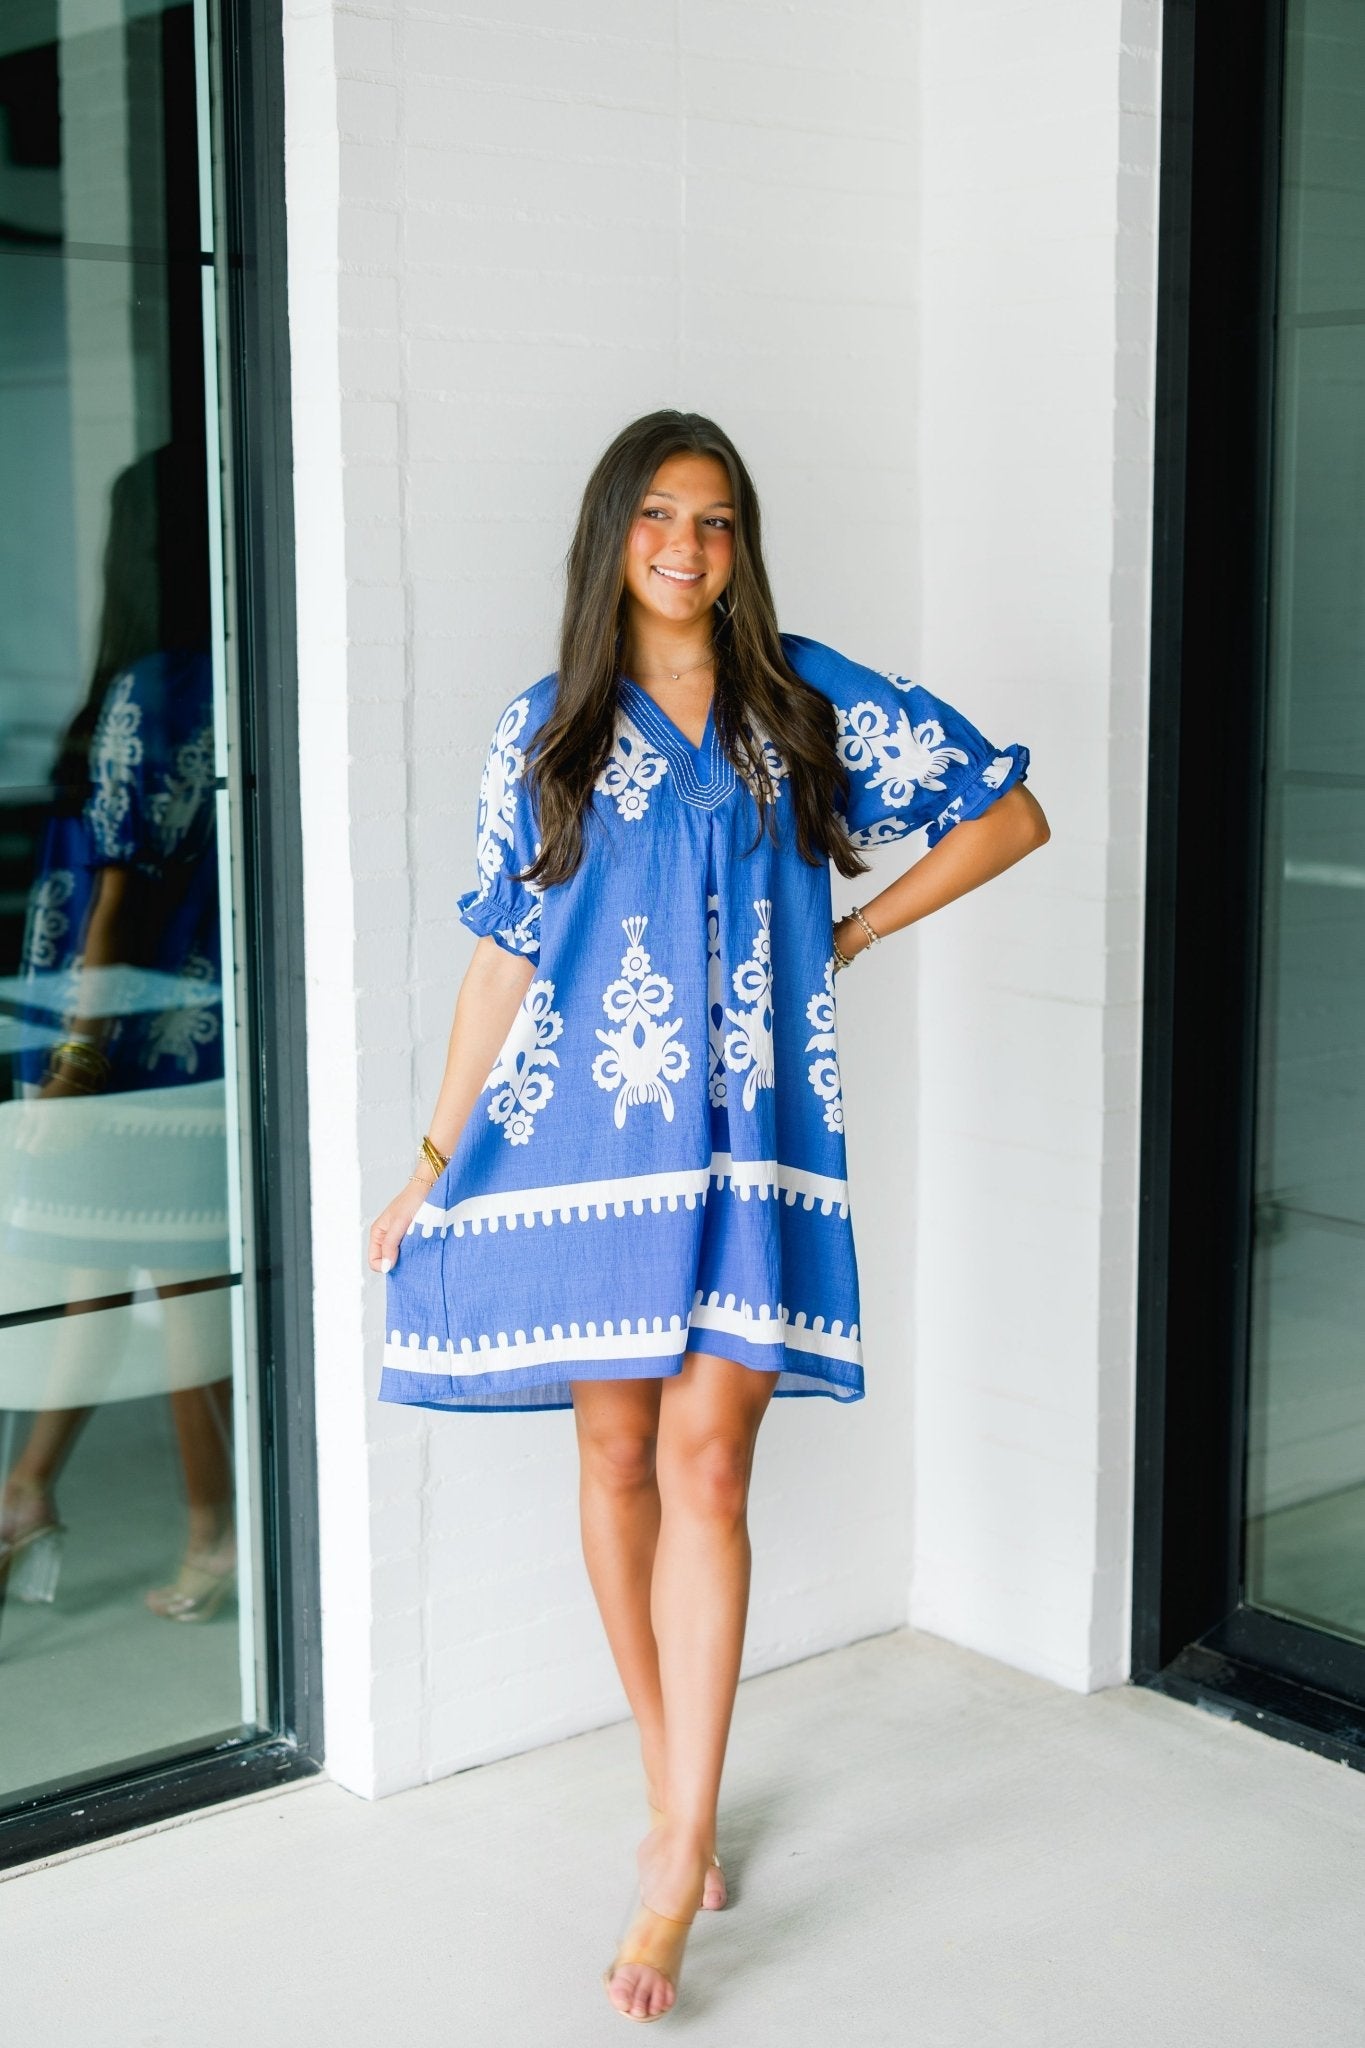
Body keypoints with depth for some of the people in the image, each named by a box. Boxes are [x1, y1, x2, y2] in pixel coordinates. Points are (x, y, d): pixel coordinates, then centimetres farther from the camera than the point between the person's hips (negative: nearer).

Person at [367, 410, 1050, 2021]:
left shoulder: (809, 700, 6)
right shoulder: (548, 728, 7)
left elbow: (1010, 813, 9)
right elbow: (502, 952, 7)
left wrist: (854, 932, 4)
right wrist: (440, 1157, 5)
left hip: (750, 1136, -1)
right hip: (585, 1134, 1)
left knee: (705, 1457, -9)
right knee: (617, 1455, 6)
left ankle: (676, 1857, -6)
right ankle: (674, 1785, 24)